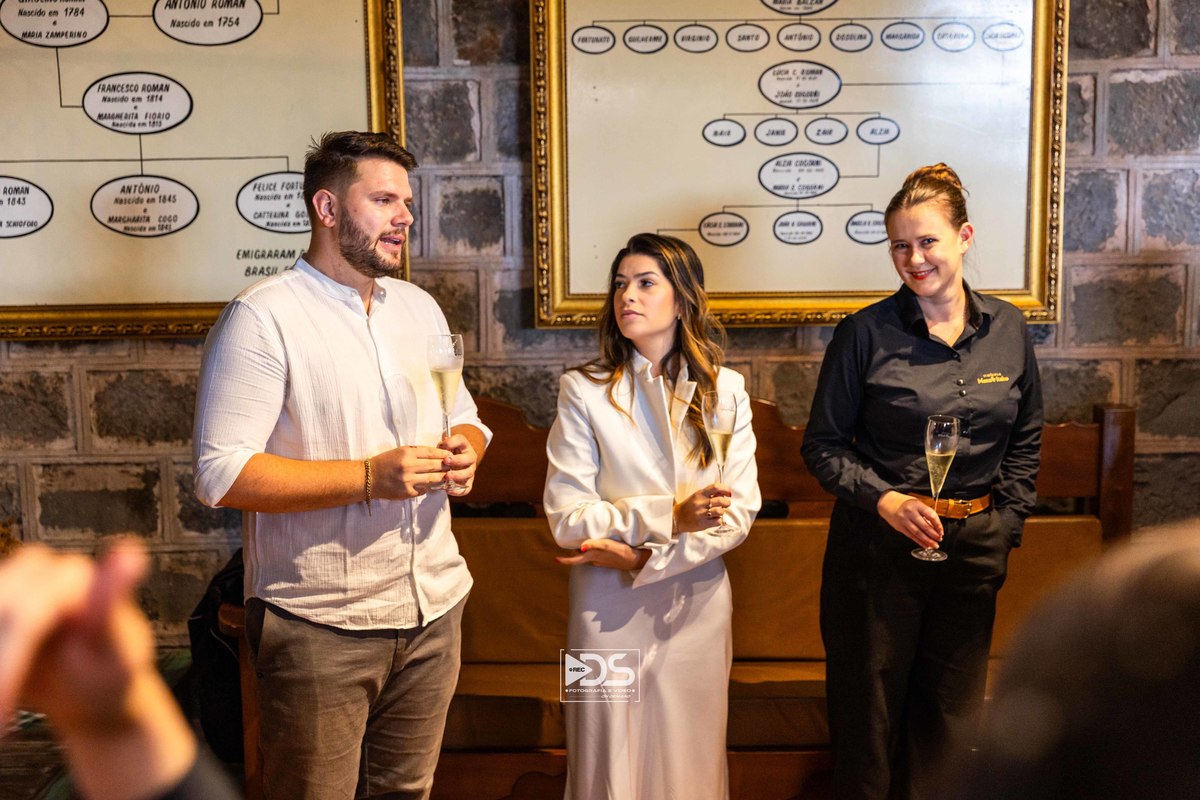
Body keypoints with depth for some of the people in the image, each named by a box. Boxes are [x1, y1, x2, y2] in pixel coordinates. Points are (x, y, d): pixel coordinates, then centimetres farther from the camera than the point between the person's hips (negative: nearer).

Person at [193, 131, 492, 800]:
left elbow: (465, 418, 19)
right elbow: (221, 474, -19)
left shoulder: (419, 306, 10)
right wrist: (369, 476, -24)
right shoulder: (264, 317, -12)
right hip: (321, 625, -6)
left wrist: (464, 449, -5)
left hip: (434, 608, 6)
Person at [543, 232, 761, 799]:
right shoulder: (583, 390, -7)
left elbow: (741, 511, -5)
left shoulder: (725, 389, 1)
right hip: (608, 609, -2)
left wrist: (642, 557, -15)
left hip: (696, 604, 2)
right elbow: (566, 518, -12)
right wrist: (669, 518, -22)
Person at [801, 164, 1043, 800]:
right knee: (870, 707, 7)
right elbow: (823, 446, -3)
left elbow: (1025, 442, 13)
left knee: (953, 709, 14)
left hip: (973, 544, 3)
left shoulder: (1007, 329, 4)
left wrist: (1004, 526, 5)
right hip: (880, 541, -3)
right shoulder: (865, 333, -7)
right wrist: (882, 498, -17)